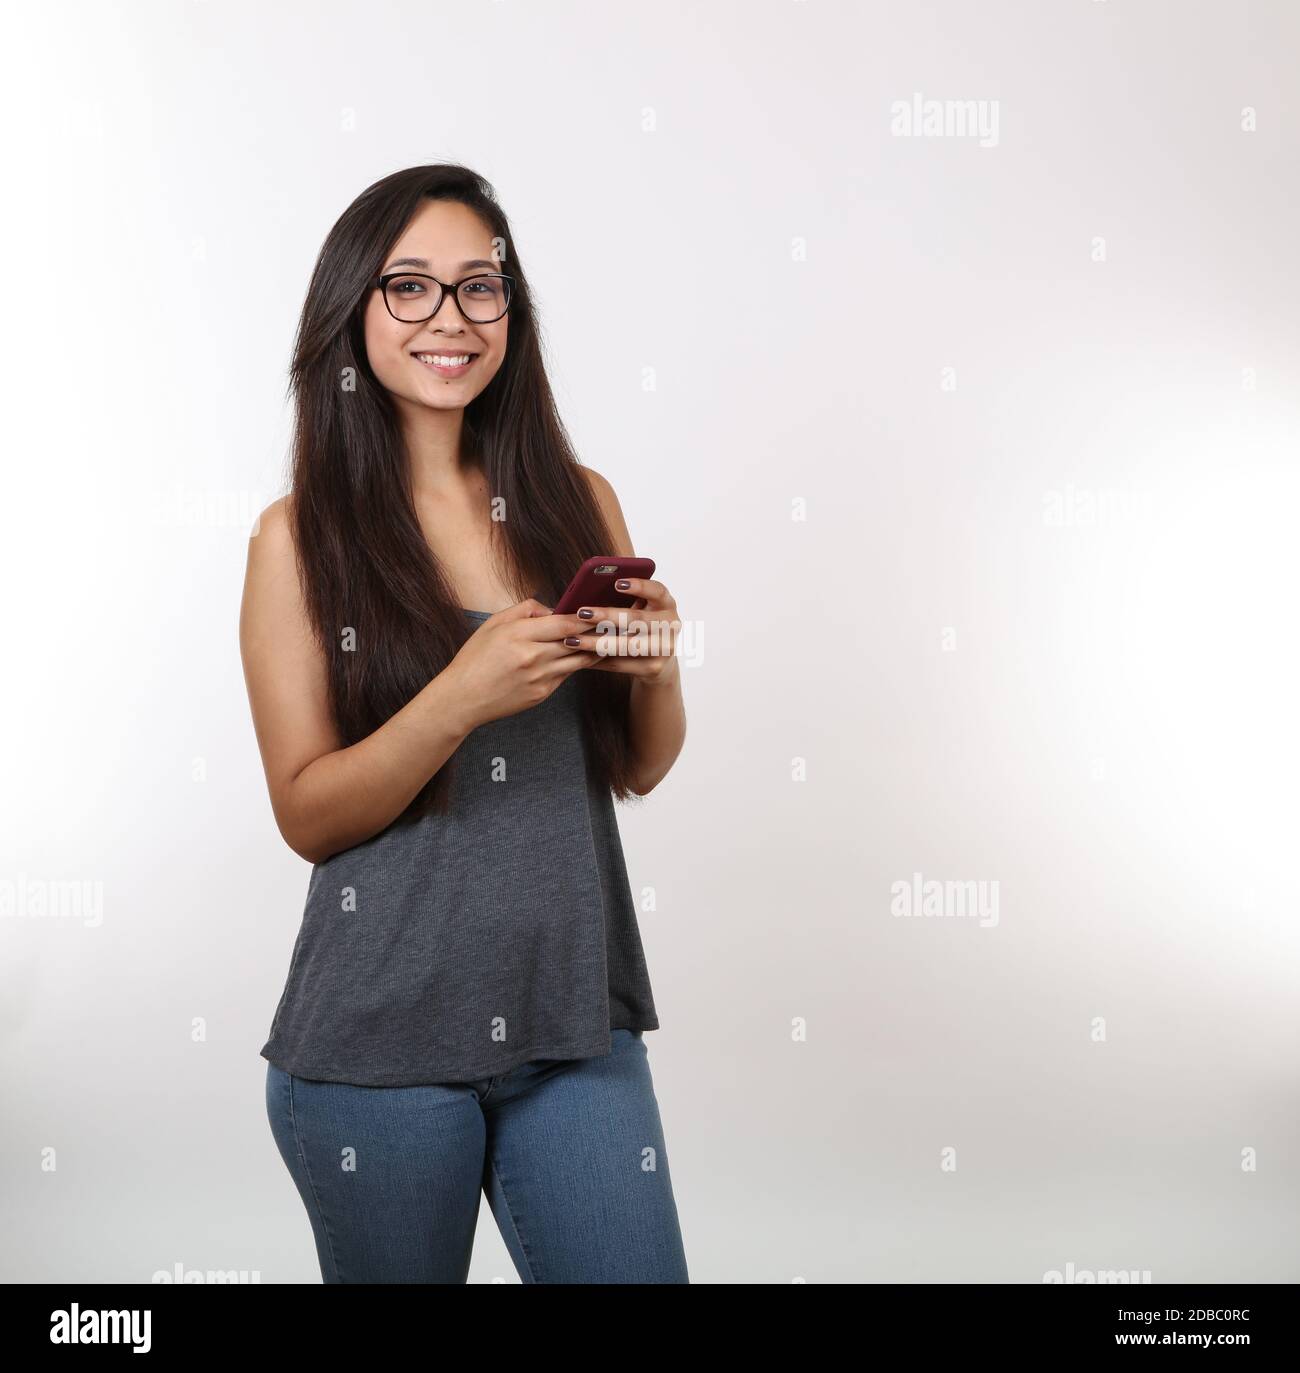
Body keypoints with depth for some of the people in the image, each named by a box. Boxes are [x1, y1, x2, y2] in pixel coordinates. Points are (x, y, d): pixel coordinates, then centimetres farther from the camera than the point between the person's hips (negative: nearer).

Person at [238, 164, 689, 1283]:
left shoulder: (579, 501, 3)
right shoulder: (301, 537, -6)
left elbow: (639, 770, 10)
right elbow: (306, 814, -8)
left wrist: (656, 666, -11)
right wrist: (463, 697, -23)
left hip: (576, 1019, 3)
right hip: (383, 1031, -2)